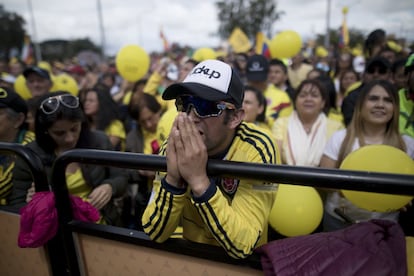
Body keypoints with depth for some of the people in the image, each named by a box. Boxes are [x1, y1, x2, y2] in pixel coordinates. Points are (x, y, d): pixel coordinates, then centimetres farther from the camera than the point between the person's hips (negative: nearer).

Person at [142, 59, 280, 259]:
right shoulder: (174, 147, -12)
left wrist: (199, 180, -33)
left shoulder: (257, 150, -20)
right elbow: (154, 234, -12)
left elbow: (242, 246, -24)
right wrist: (173, 178, -27)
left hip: (243, 262, -1)